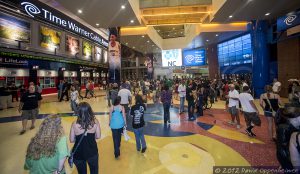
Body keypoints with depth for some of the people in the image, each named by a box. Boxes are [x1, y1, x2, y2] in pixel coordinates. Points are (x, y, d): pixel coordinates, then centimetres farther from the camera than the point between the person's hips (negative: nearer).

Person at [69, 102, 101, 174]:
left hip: (78, 153, 0)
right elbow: (98, 136, -8)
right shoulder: (95, 122, -18)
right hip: (92, 152, 0)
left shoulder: (74, 124, -19)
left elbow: (71, 140, -9)